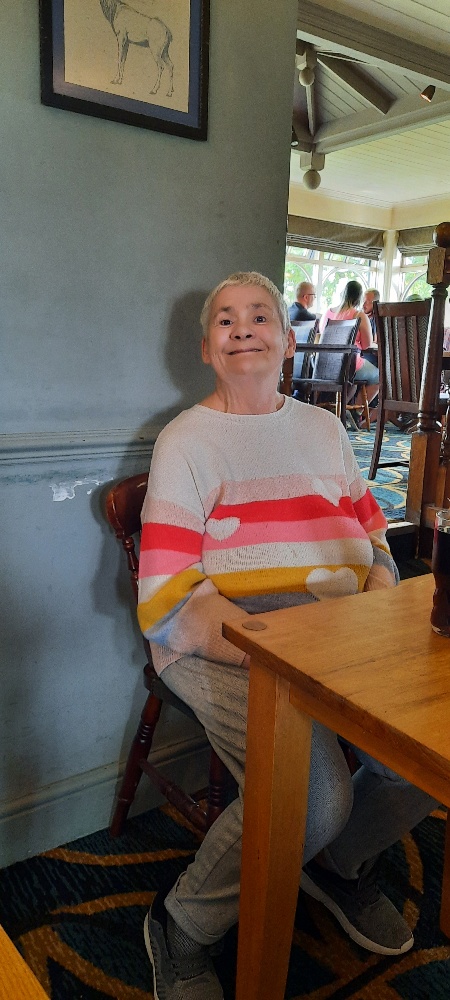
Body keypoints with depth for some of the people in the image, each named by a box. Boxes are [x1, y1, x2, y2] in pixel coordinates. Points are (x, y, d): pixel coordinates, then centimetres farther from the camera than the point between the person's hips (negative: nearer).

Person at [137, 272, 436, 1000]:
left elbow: (372, 537, 14)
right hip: (221, 647, -5)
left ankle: (340, 863, 20)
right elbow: (171, 602, -10)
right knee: (315, 794, -26)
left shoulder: (324, 428, 15)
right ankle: (181, 929, 4)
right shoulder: (186, 440, -3)